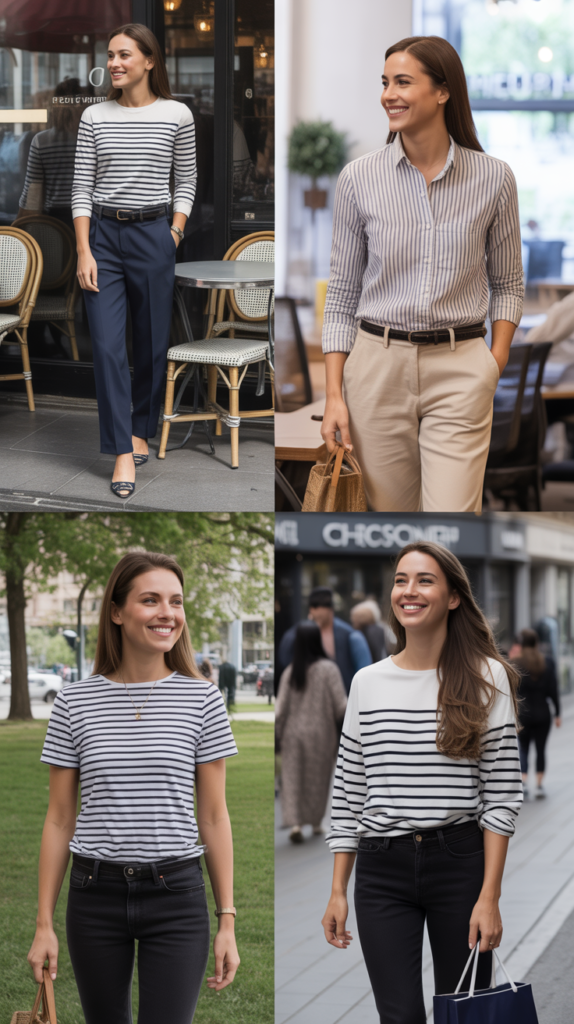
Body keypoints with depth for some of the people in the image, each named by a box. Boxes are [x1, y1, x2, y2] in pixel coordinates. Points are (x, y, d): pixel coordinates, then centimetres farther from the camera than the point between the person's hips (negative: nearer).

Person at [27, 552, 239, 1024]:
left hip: (176, 895, -1)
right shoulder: (74, 702, 2)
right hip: (96, 894, 1)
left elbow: (214, 817, 3)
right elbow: (60, 820, 5)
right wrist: (44, 923, 3)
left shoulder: (202, 700, 0)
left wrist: (227, 921, -1)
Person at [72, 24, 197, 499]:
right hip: (103, 234, 0)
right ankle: (123, 452, -6)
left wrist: (176, 232, -2)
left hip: (153, 235, 0)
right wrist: (84, 251, -7)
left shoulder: (177, 115, -1)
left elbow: (187, 180, 8)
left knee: (152, 343, 9)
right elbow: (82, 187, 1)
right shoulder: (94, 117, 1)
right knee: (107, 345, -7)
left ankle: (142, 430, 29)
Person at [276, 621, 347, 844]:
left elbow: (281, 707, -5)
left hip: (294, 732, 1)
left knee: (293, 779, 5)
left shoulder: (290, 672, -5)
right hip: (321, 733, -1)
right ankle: (315, 823, 24)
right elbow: (341, 704, -12)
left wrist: (277, 734, 3)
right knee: (318, 780, 15)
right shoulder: (328, 669, -12)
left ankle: (294, 823, -11)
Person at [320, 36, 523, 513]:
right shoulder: (359, 178, 0)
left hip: (459, 371, -1)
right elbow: (342, 294, 5)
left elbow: (508, 283, 11)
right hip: (378, 365, 1)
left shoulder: (494, 178, -1)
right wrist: (335, 395, -2)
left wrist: (496, 360, -4)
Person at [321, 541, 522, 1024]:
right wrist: (338, 891, 6)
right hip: (382, 871, 2)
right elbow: (348, 796, 11)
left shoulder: (486, 678, -1)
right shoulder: (367, 683, 7)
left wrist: (489, 897, -10)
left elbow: (502, 795, -4)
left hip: (460, 863, -2)